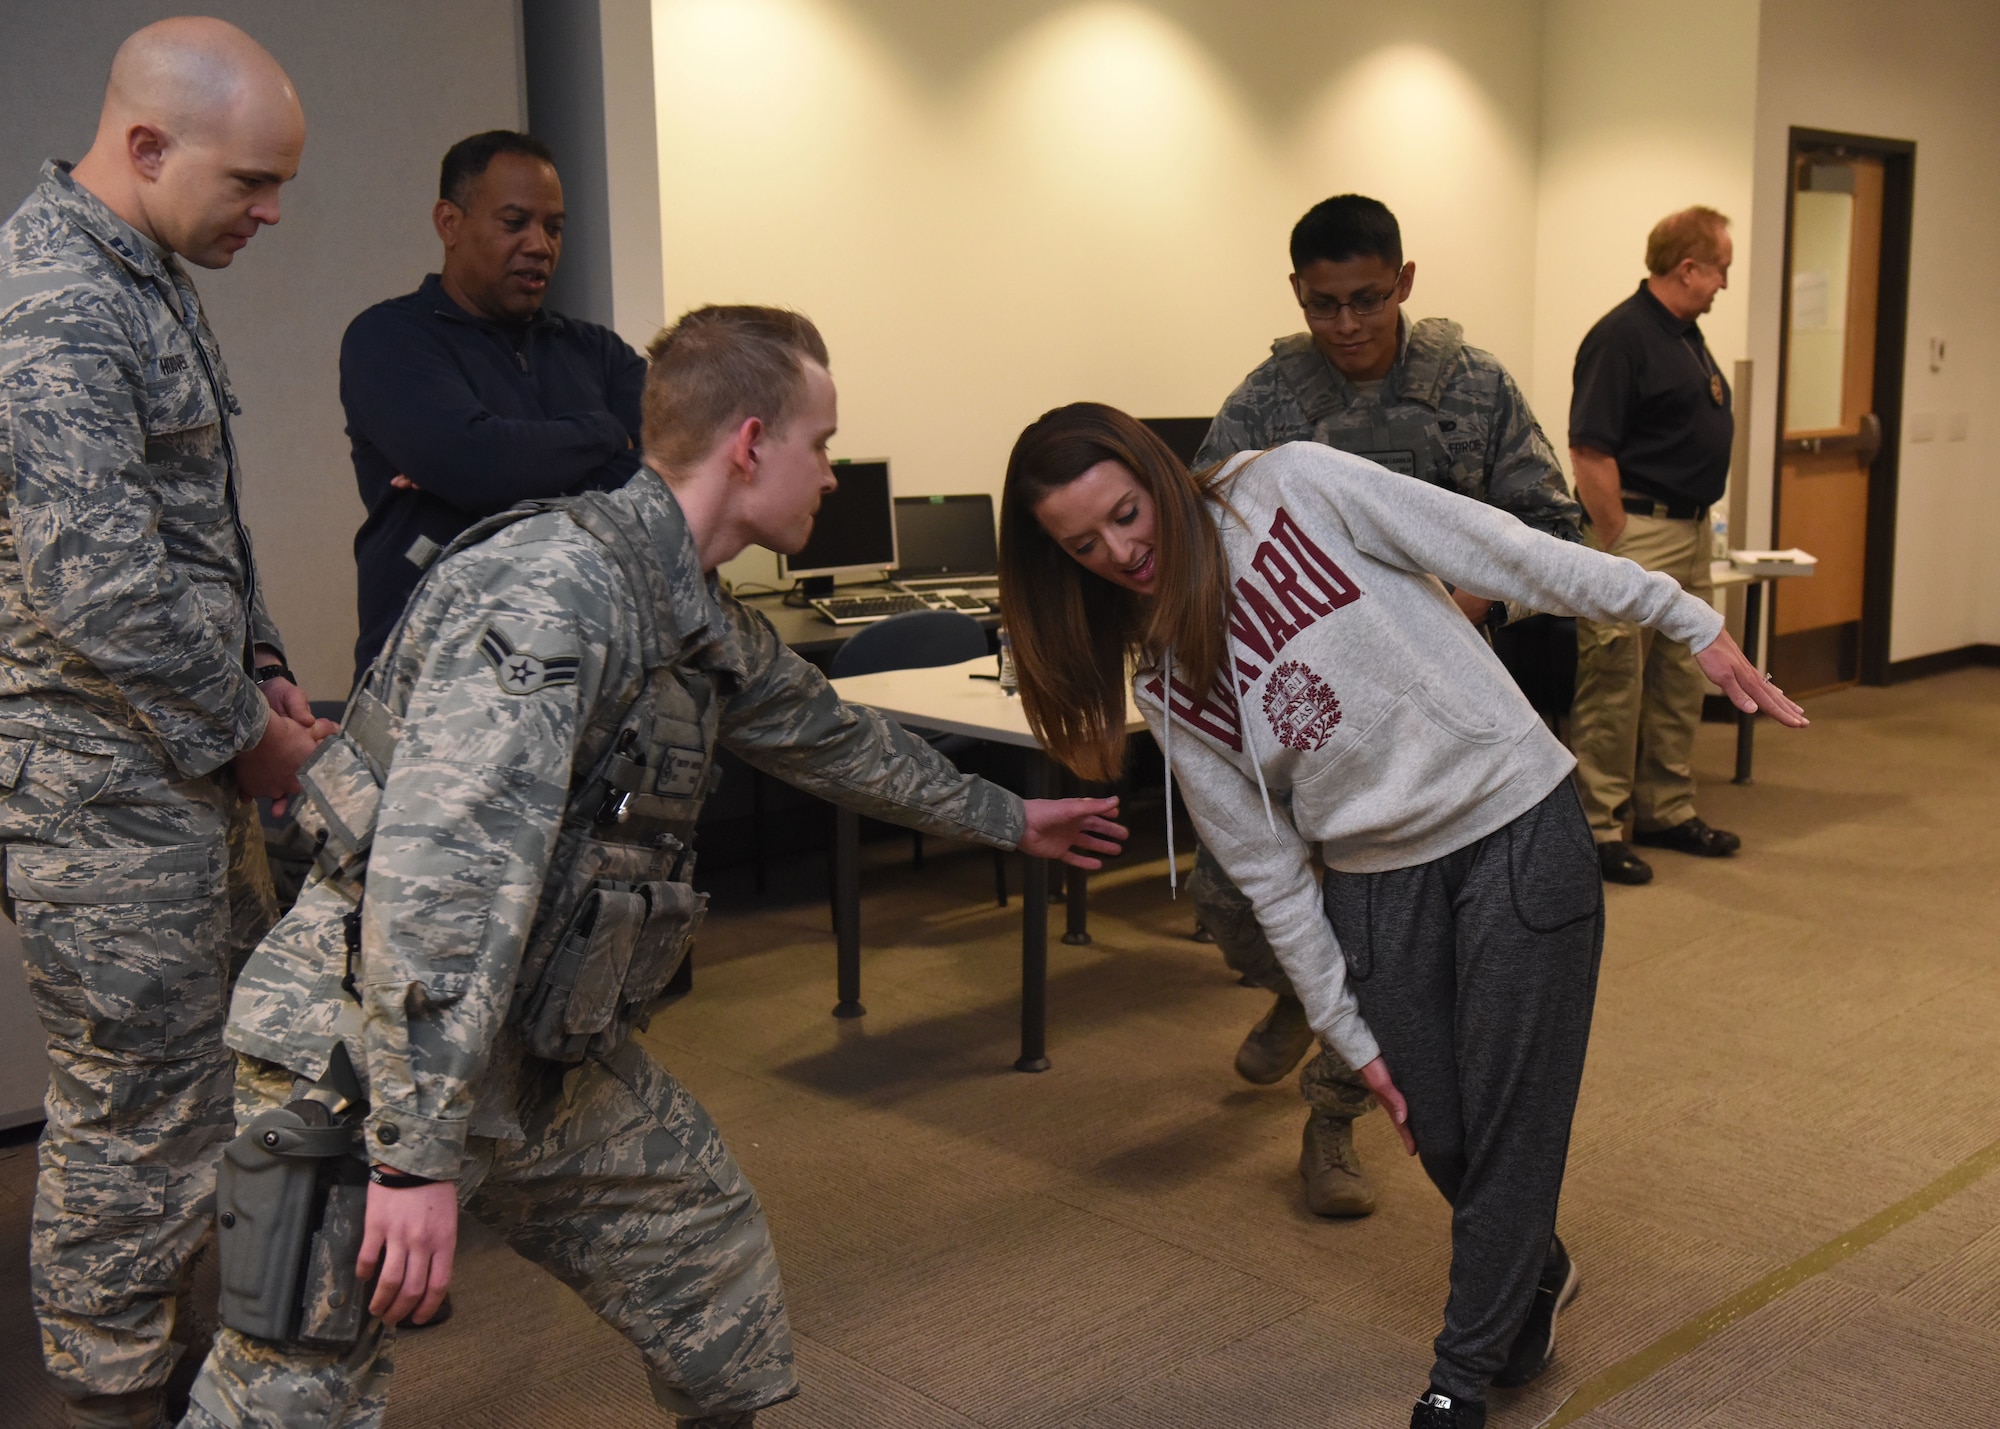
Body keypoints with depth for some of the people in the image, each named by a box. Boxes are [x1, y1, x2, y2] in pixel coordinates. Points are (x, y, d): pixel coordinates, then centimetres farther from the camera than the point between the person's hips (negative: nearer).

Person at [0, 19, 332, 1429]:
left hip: (190, 759, 10)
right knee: (135, 1109, 3)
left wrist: (261, 668, 10)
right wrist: (245, 732, -13)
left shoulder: (150, 278, 12)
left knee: (232, 1060, 21)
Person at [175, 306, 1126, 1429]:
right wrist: (418, 1156, -32)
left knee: (704, 1224, 17)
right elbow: (440, 865, -31)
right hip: (371, 1053, -9)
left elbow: (830, 736, 26)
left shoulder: (708, 629, 8)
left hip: (542, 1050, 9)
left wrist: (1009, 820, 38)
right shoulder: (554, 582, -23)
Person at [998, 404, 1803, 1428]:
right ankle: (1531, 1273, 41)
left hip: (1517, 826, -3)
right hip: (1373, 880, 4)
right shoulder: (1161, 681, 1)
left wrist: (1690, 622, -9)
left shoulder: (1293, 488, -9)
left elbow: (1507, 553, -10)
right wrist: (1349, 1032, 4)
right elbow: (1267, 869, 3)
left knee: (1509, 1121, 0)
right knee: (1439, 1135, 7)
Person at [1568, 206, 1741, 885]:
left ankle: (1666, 811, 25)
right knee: (1613, 686, -5)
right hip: (1637, 531, -10)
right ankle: (1594, 828, 2)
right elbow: (1590, 452, -20)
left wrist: (1700, 526, 18)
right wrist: (1616, 549, -20)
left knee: (1680, 683, 14)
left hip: (1691, 532, 10)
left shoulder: (1687, 334, 15)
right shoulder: (1620, 337, -15)